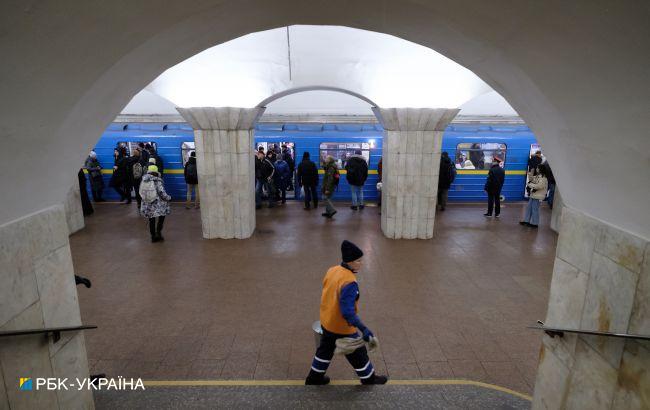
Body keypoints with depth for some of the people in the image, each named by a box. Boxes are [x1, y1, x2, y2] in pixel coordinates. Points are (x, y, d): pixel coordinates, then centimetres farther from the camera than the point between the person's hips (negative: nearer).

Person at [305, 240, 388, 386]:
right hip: (343, 327, -7)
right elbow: (348, 312, -34)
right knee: (358, 354, 17)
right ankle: (369, 380, 39)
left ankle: (314, 378, 45)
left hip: (326, 322, 8)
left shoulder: (332, 270, -7)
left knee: (325, 350, 27)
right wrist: (364, 329, -32)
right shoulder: (349, 283, -32)